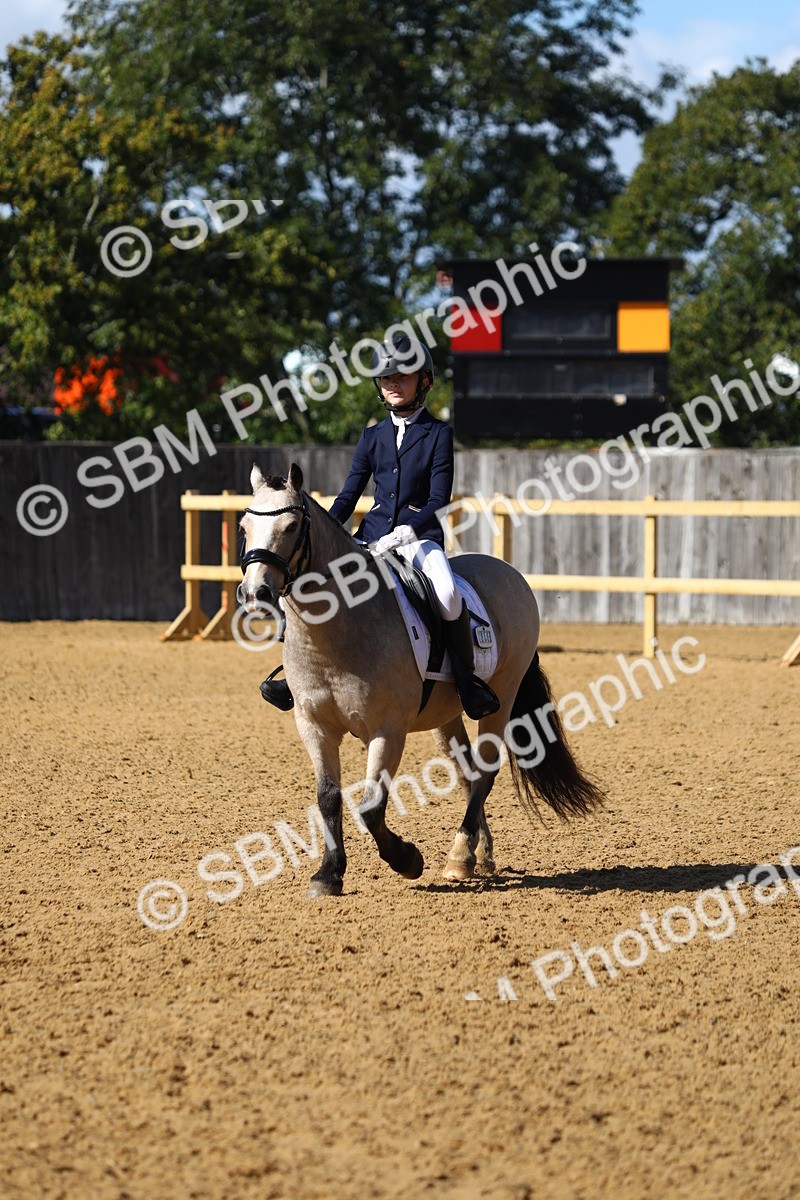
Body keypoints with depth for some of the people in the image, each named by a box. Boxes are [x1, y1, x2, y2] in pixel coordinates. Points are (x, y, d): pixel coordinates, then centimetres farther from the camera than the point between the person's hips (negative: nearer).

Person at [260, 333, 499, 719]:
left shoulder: (438, 434, 1)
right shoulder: (373, 436, 13)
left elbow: (439, 499, -6)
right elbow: (350, 493, 12)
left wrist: (406, 531, -22)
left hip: (420, 535, -4)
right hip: (373, 534, 4)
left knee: (448, 596, -33)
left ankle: (468, 680, -16)